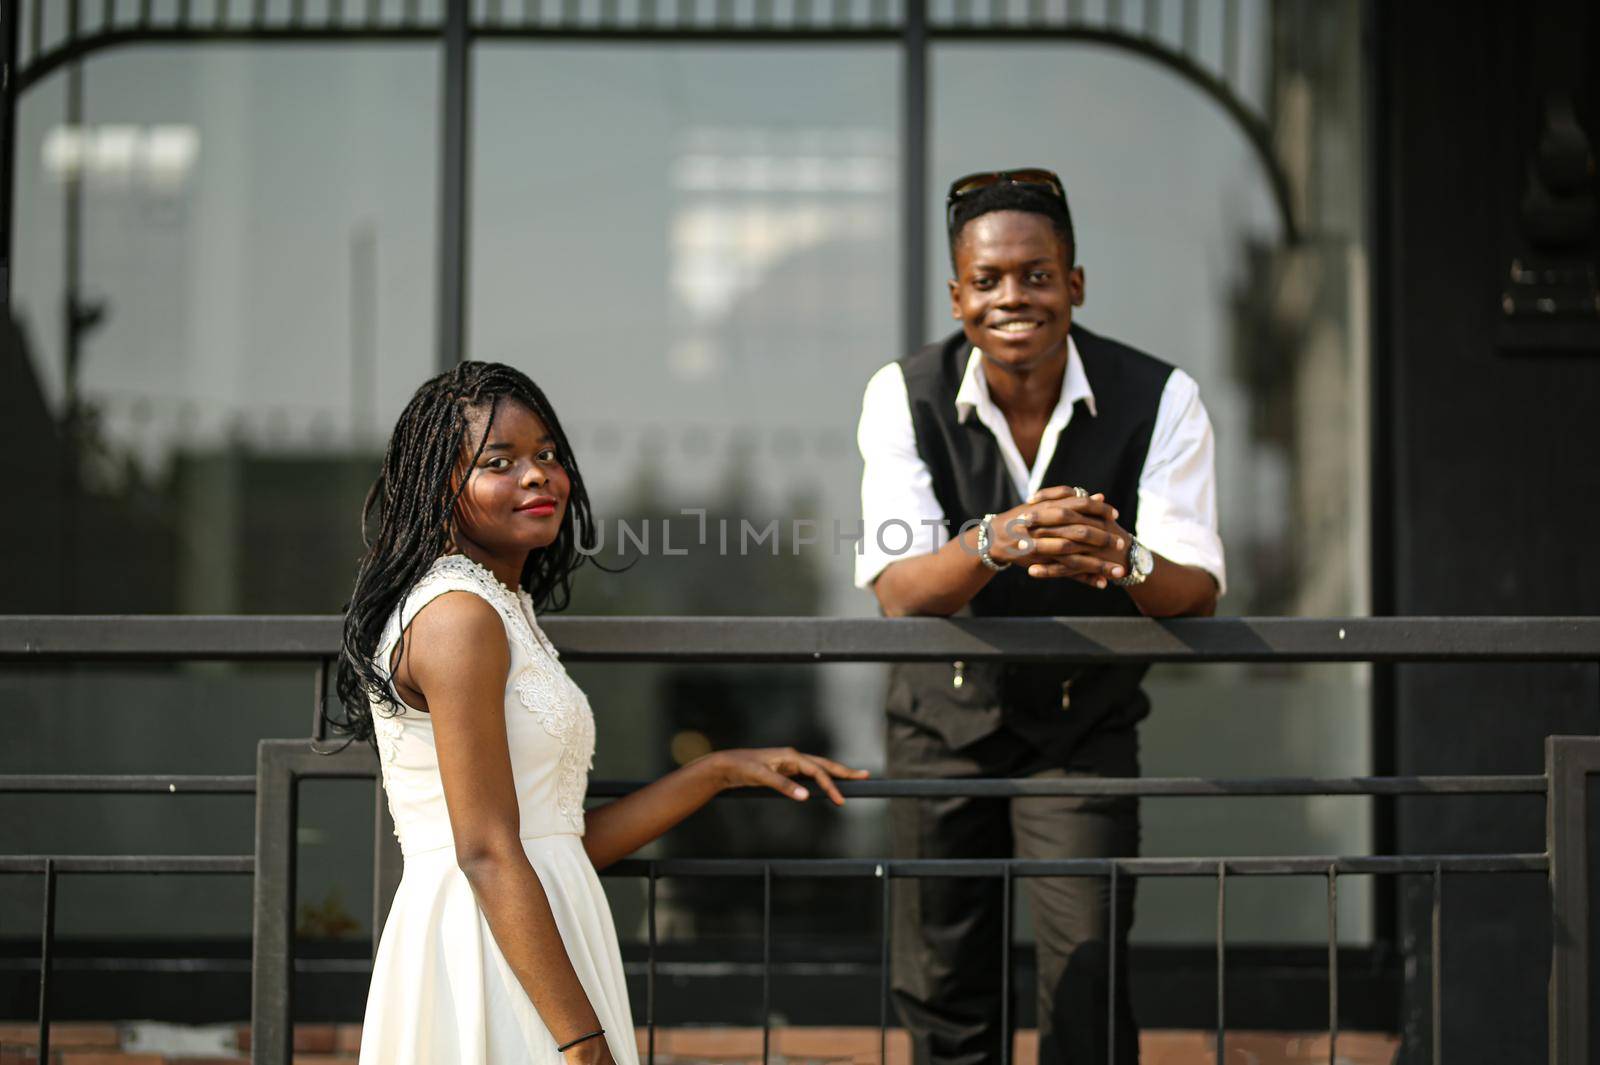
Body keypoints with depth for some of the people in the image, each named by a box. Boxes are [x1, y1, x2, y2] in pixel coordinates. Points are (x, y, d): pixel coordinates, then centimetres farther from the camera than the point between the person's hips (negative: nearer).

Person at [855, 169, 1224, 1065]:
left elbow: (1198, 591, -21)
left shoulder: (1160, 399, -16)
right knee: (941, 990, 10)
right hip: (945, 714, 1)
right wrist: (994, 542, -46)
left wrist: (1124, 558, -45)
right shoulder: (904, 396, -15)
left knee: (1091, 977, -10)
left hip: (1086, 718, -1)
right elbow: (897, 591, -25)